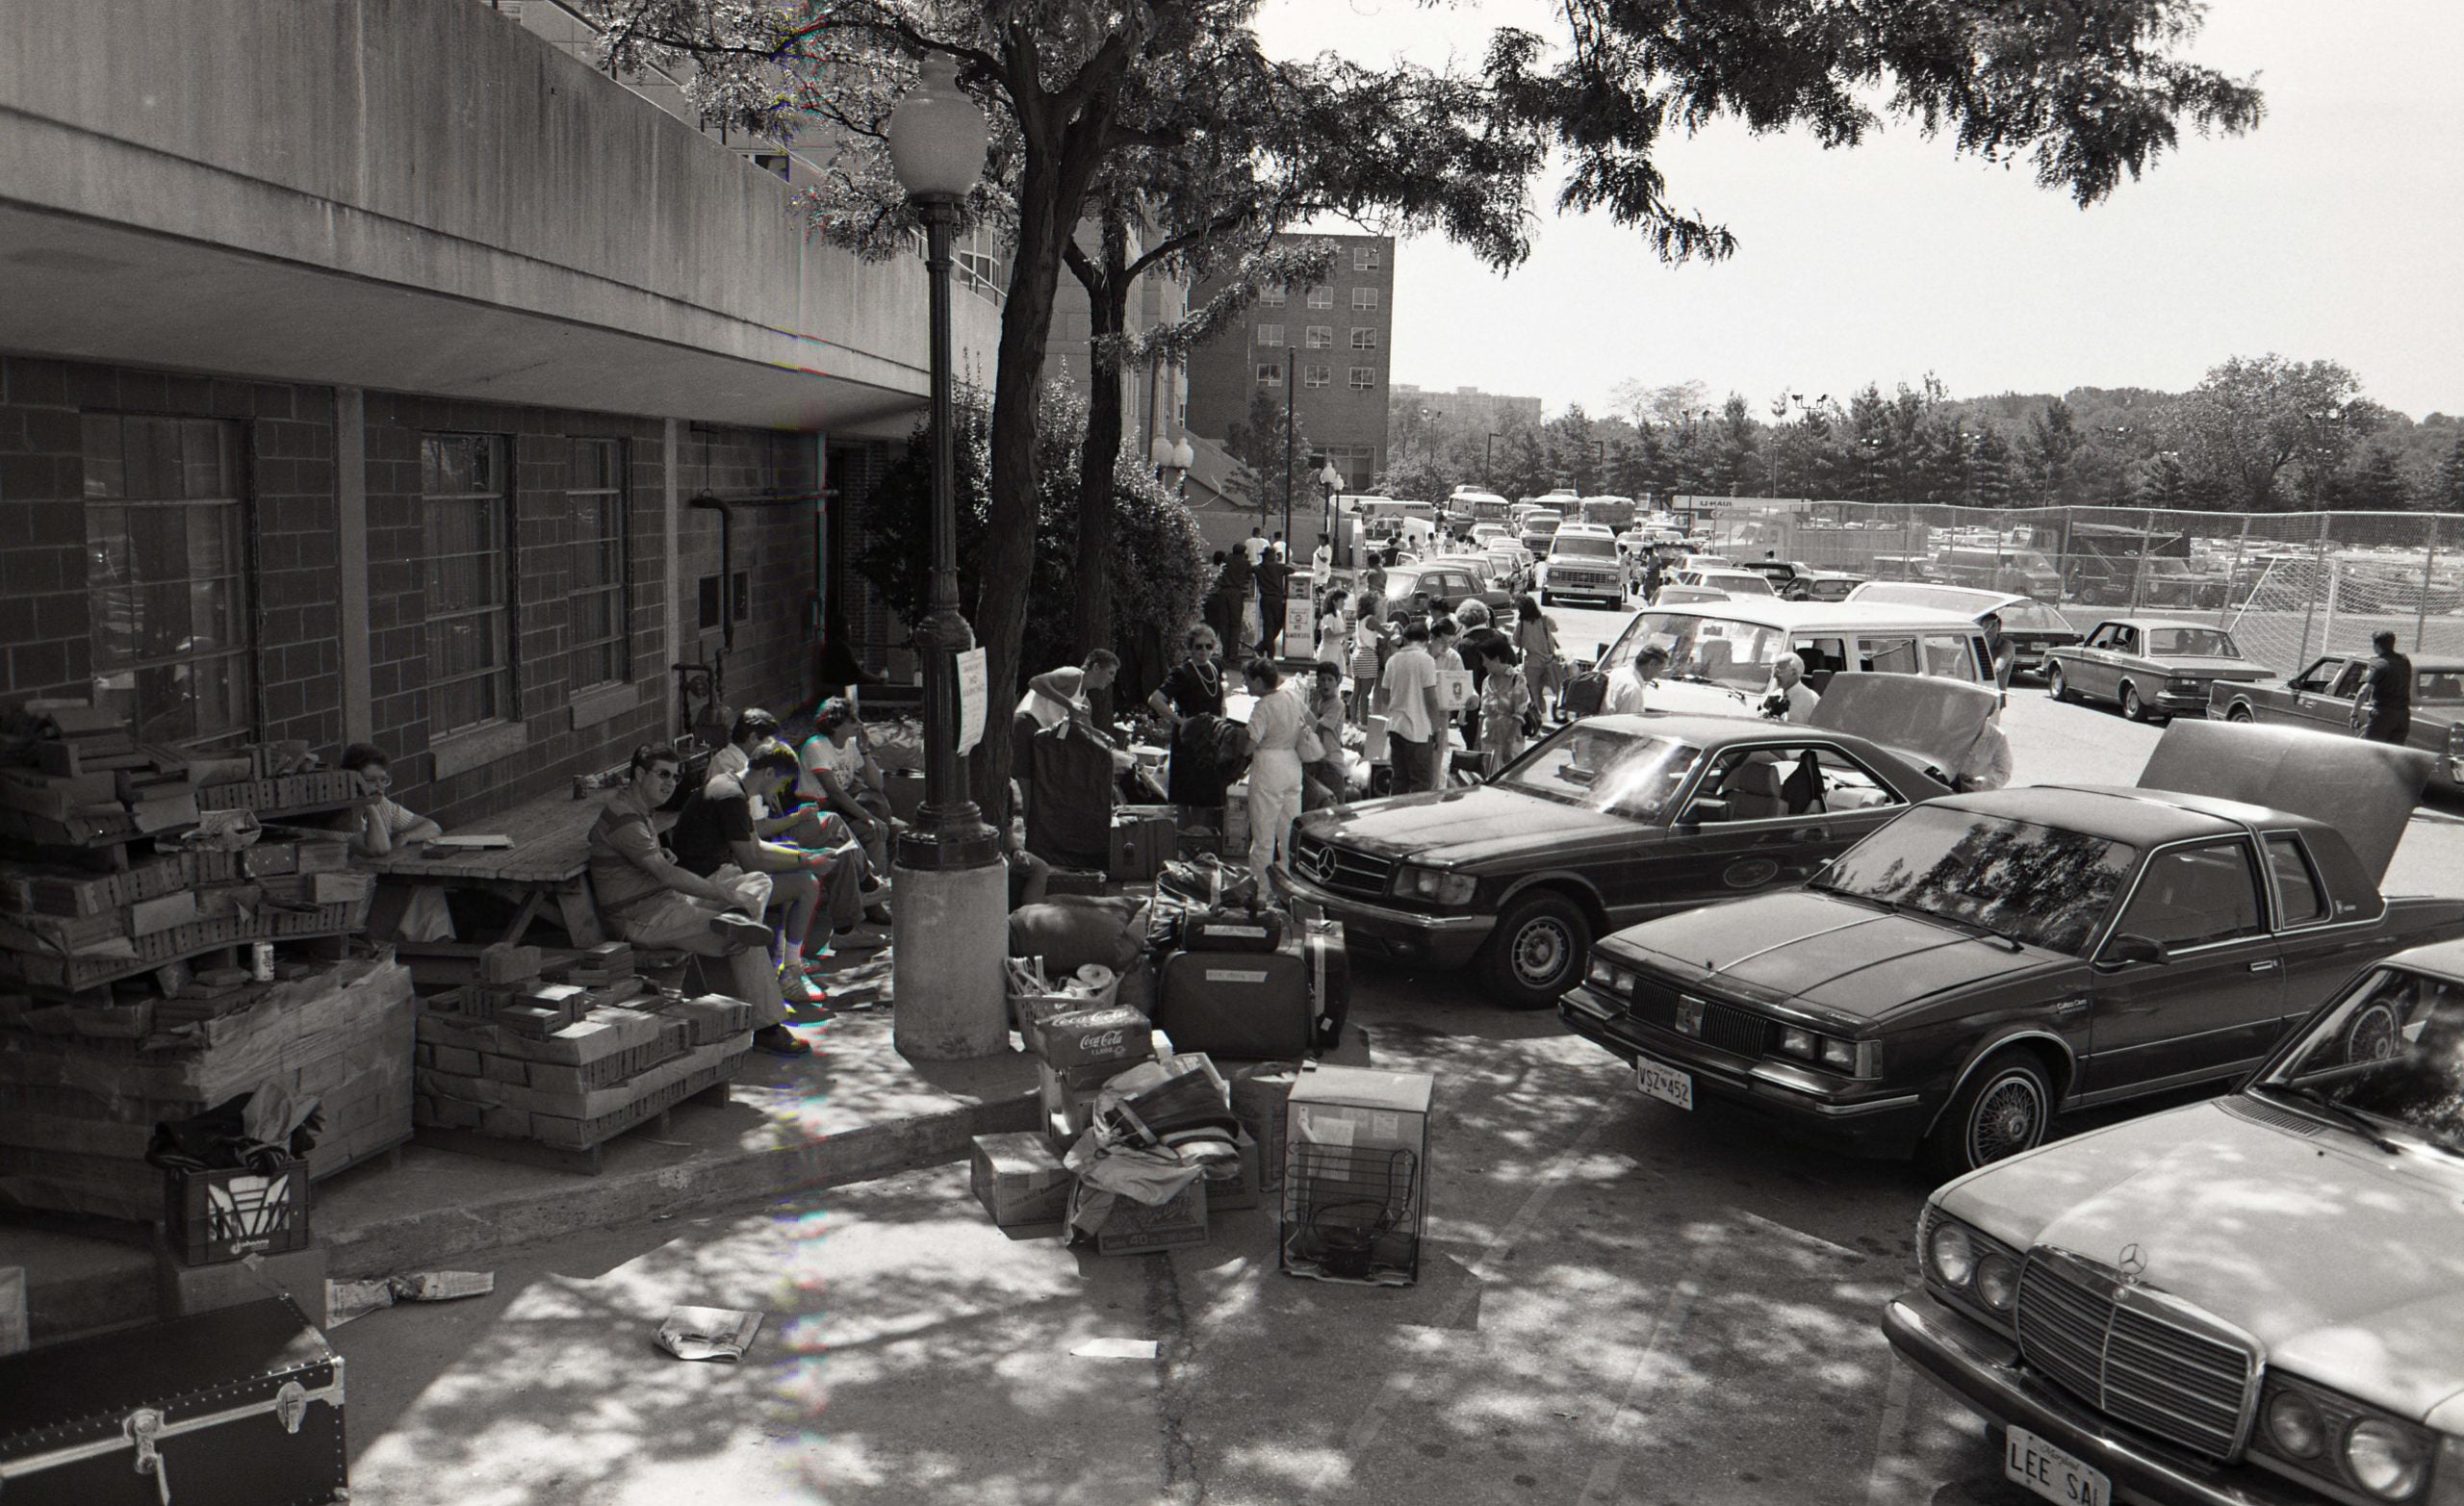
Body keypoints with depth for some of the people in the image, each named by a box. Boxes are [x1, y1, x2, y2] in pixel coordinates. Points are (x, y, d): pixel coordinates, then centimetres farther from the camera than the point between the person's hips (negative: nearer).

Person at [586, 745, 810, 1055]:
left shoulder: (637, 811, 15)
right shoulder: (623, 817, -18)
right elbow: (667, 875, -24)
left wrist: (662, 855, 13)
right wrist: (728, 895, -22)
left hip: (667, 900, 11)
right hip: (643, 919, -11)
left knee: (758, 882, 11)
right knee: (747, 942, -23)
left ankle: (735, 918, -12)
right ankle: (766, 1029, -19)